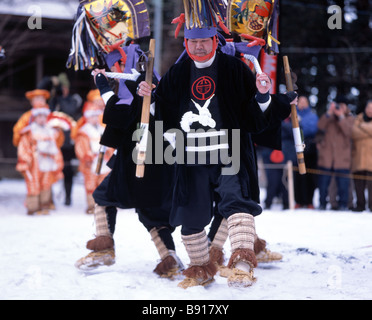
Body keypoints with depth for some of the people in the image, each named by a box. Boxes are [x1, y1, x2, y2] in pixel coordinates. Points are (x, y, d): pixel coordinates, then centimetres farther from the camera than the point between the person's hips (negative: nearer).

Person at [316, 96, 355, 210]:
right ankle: (322, 204, 15)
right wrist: (329, 113, -18)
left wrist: (341, 116, -18)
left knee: (343, 183, -3)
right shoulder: (328, 116, 11)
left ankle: (343, 204, 6)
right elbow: (320, 126, -9)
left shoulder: (349, 118, 8)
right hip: (326, 156, 1)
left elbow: (349, 132, -11)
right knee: (323, 182, 4)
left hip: (342, 158, -1)